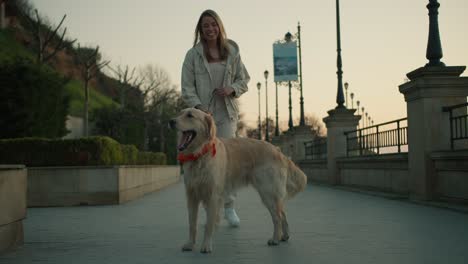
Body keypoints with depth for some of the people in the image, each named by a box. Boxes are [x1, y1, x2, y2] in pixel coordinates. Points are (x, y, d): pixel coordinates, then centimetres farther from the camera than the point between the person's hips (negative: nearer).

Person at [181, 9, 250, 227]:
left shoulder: (232, 52, 8)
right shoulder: (193, 54, 3)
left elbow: (243, 80, 14)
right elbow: (187, 87, -2)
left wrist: (232, 89, -7)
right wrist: (198, 106, -17)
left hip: (226, 113, 1)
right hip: (202, 114, -1)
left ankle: (229, 207, 2)